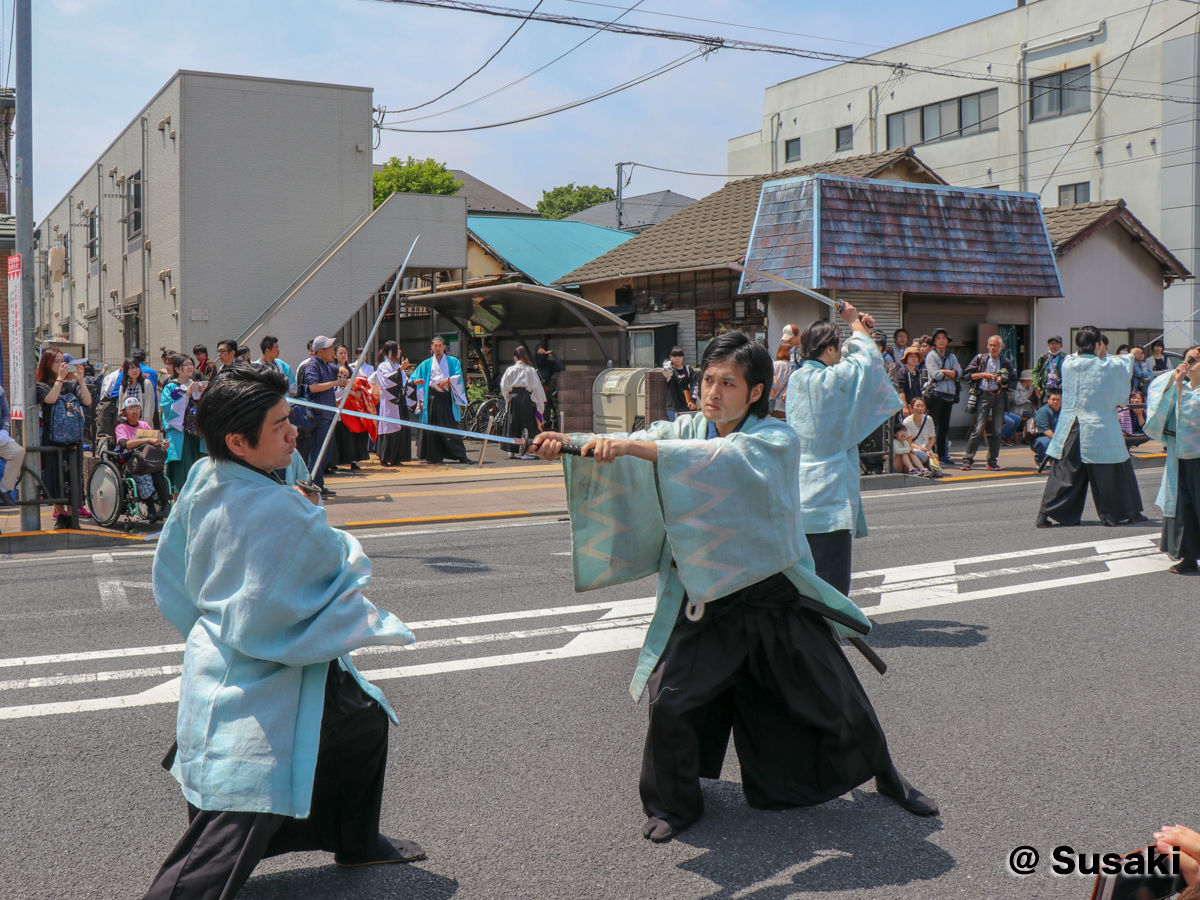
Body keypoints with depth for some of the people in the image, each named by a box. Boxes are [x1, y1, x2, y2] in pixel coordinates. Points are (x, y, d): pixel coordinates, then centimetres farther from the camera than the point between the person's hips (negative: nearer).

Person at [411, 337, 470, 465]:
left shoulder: (453, 362, 11)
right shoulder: (426, 364, 13)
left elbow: (458, 376, -2)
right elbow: (417, 381, 9)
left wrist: (447, 380, -21)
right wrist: (422, 400, -2)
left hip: (447, 398, -1)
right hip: (432, 400, 1)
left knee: (450, 428, -4)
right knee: (433, 429, -2)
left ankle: (461, 455, 1)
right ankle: (435, 457, 3)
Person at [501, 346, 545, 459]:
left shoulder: (510, 370, 4)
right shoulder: (530, 370, -1)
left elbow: (503, 387, 5)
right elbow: (536, 387, 0)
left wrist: (507, 399, 18)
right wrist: (541, 402, 8)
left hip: (513, 398, 3)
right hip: (526, 398, -2)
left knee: (513, 424, 11)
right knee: (526, 424, 0)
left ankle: (511, 451, 15)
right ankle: (524, 452, -4)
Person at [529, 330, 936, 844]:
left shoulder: (777, 440, -16)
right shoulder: (686, 429, -3)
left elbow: (719, 458, -35)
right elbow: (624, 451, -17)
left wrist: (631, 446, -45)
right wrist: (569, 444, -37)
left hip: (777, 596, -2)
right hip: (706, 599, 2)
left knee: (837, 702, 11)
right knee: (671, 702, -11)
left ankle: (885, 775, 40)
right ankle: (674, 804, 14)